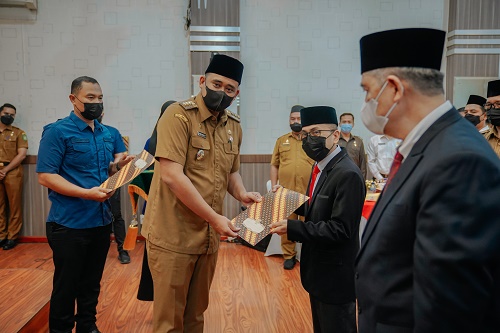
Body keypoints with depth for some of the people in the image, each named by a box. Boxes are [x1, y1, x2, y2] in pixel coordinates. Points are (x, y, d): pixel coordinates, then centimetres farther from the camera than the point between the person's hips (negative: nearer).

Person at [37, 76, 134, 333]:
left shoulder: (106, 134, 10)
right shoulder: (57, 131, -10)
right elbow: (45, 176, -16)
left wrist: (119, 166, -2)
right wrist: (86, 193, -26)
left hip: (101, 222, 6)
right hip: (69, 224, -6)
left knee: (92, 283, 19)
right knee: (66, 285, 7)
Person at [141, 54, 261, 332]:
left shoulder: (234, 126, 7)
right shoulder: (179, 115, -14)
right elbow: (171, 175, -23)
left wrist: (242, 194, -4)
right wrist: (215, 218, -21)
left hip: (209, 235, 6)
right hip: (173, 235, -6)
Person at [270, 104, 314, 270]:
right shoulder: (281, 141, 11)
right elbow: (274, 165, 12)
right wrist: (274, 186, 5)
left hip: (309, 192, -1)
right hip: (286, 191, 1)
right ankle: (289, 256, 19)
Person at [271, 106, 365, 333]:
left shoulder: (347, 174, -24)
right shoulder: (321, 167, 6)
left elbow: (340, 229, -27)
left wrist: (292, 228, -29)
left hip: (335, 276, -9)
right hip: (319, 271, 9)